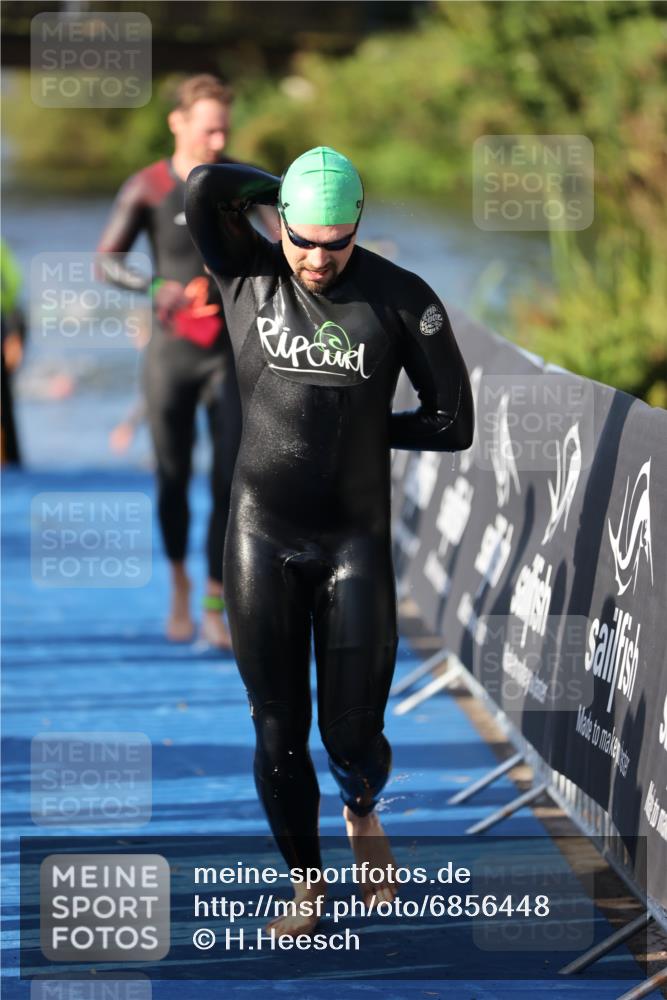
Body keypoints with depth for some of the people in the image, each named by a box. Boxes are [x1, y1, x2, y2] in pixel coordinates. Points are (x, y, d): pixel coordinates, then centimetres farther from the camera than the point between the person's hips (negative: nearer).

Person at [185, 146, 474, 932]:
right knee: (278, 733, 7)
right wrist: (284, 190, -7)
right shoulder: (246, 276, -3)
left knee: (352, 734, 2)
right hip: (262, 540, 1)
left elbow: (453, 424, -4)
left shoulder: (401, 299, -7)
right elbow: (202, 190, -22)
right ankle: (305, 883, 28)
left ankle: (362, 814, 39)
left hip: (355, 542, -1)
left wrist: (359, 425, -2)